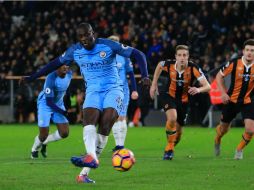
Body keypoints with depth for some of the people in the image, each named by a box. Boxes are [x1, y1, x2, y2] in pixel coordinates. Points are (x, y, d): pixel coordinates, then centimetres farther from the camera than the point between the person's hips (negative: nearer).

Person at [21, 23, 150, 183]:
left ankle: (84, 172, -28)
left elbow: (137, 54, -3)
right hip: (93, 91, 3)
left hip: (113, 89, -3)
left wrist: (145, 76, -17)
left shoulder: (108, 45, -7)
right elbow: (57, 63, 21)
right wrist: (32, 77, 22)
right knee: (89, 121, -27)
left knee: (104, 127, -24)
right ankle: (92, 158, -53)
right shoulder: (75, 51, 5)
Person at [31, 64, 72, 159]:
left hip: (59, 104, 6)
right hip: (45, 105, -6)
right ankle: (35, 149, 30)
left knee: (64, 133, -4)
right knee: (44, 135, -5)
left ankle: (44, 142, 23)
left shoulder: (69, 74, -12)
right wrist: (62, 112, -30)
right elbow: (49, 102, -30)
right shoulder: (51, 78, -30)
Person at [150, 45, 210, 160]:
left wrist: (198, 90, -52)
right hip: (169, 96, -1)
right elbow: (159, 66, 6)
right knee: (172, 118, -30)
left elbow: (207, 86, -30)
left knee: (178, 130, 9)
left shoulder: (193, 68, -27)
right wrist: (154, 84, 6)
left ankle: (170, 149, 40)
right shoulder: (169, 64, -21)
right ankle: (169, 149, -12)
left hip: (183, 100, 1)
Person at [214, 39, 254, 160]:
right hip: (232, 100, 0)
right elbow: (219, 76, -2)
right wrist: (223, 93, -9)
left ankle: (239, 150, 12)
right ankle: (217, 141, 51)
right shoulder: (234, 63, -15)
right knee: (224, 129, 14)